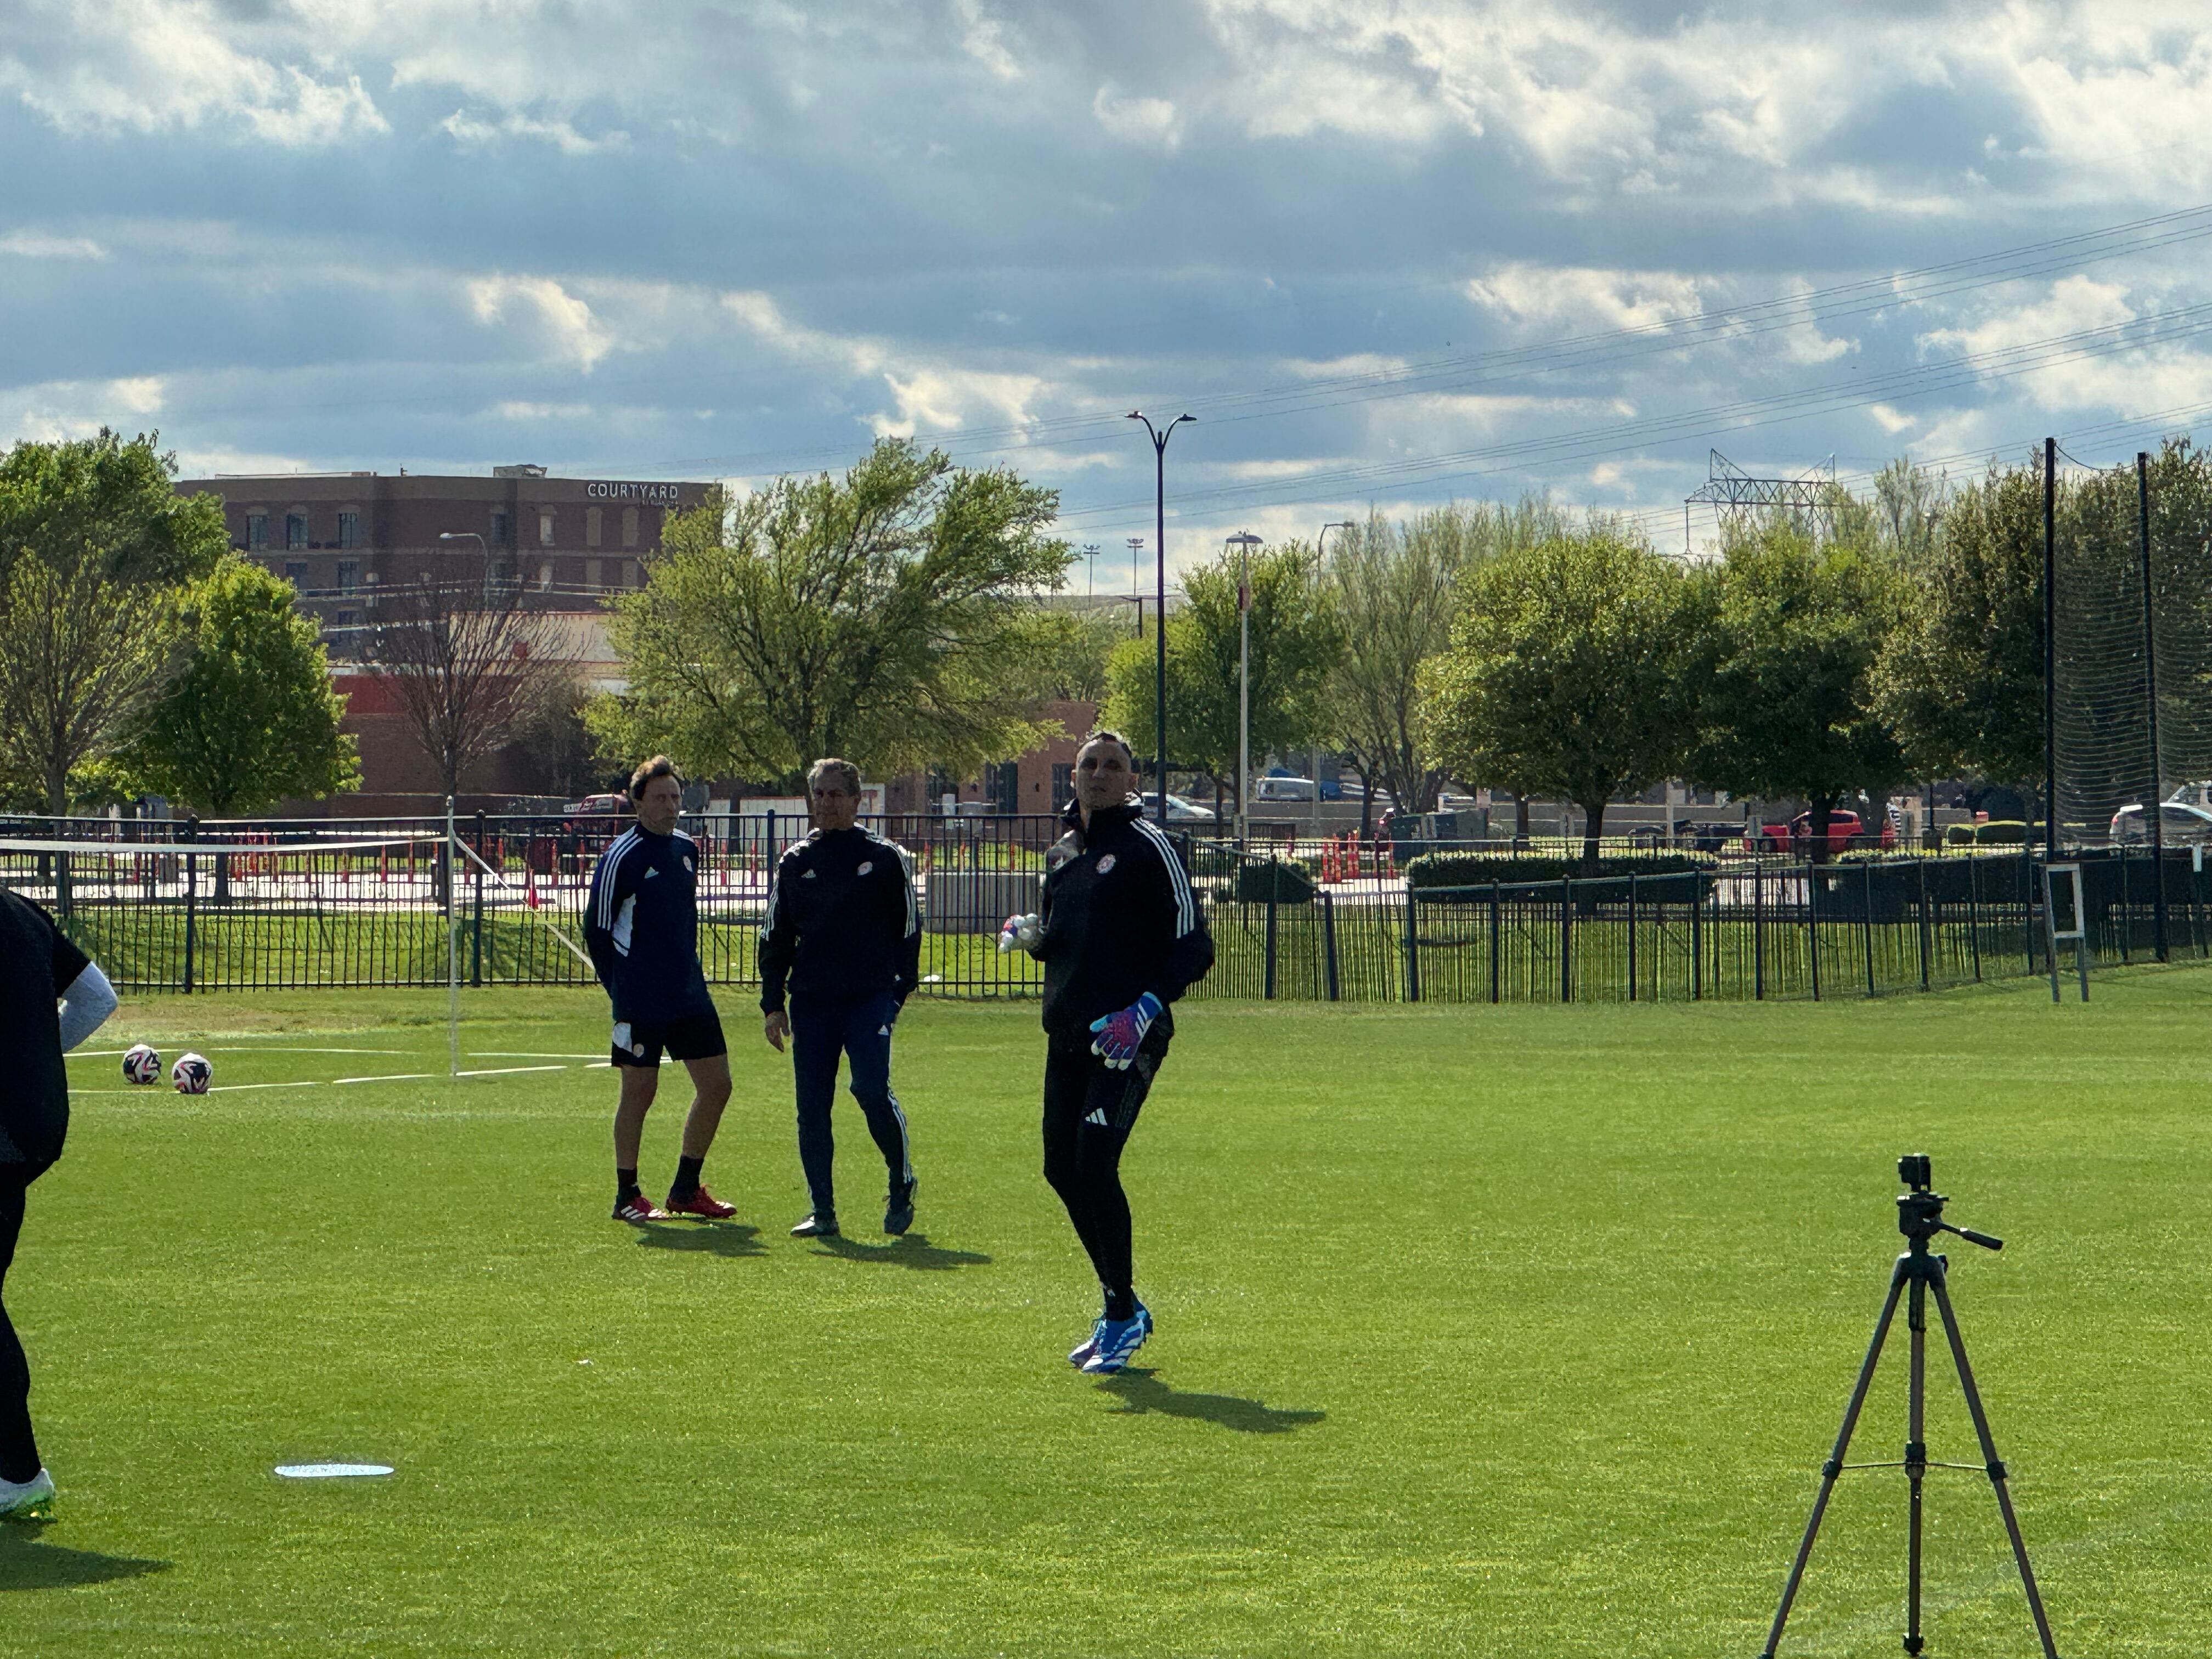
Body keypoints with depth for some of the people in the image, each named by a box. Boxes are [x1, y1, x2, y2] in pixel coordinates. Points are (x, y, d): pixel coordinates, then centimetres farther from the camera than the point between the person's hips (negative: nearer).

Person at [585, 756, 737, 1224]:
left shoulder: (686, 849, 11)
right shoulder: (623, 855, -10)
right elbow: (596, 927, -7)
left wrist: (686, 972, 15)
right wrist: (621, 989, -4)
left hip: (690, 996, 7)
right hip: (641, 1005, -7)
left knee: (716, 1085, 4)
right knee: (639, 1092, -1)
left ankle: (687, 1189, 16)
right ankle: (627, 1196, 10)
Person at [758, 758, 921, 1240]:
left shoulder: (886, 858, 3)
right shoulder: (795, 863, 12)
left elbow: (908, 928, 7)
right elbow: (775, 938, 15)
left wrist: (898, 992, 1)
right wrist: (772, 1005, 8)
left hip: (870, 998, -4)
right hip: (810, 1001, 4)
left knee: (871, 1089, -18)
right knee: (812, 1107, 1)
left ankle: (902, 1186, 4)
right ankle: (822, 1211, 9)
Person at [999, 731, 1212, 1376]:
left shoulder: (1148, 848, -6)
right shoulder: (1062, 853, 16)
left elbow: (1193, 946, -8)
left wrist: (1146, 1009, -21)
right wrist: (1029, 935, 4)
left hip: (1127, 1037, -8)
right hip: (1068, 1033, 8)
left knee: (1094, 1165, -16)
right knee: (1062, 1169, 7)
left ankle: (1123, 1315, -2)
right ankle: (1122, 1307, 23)